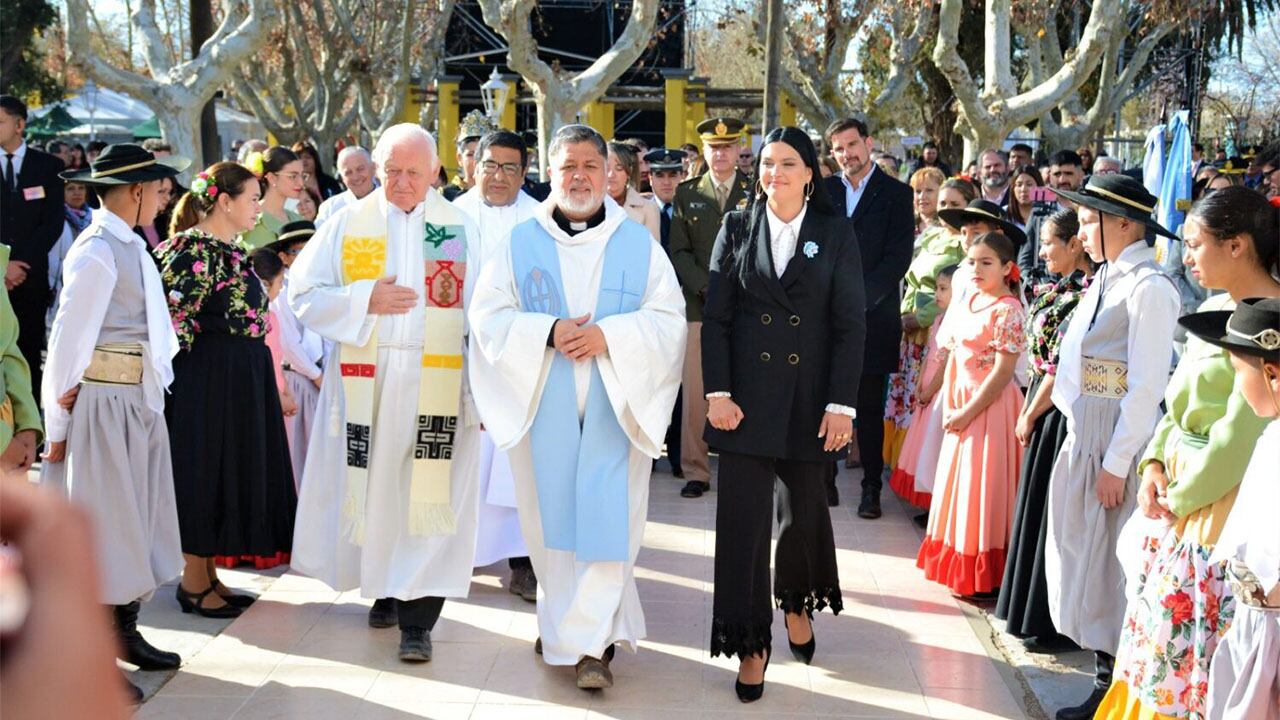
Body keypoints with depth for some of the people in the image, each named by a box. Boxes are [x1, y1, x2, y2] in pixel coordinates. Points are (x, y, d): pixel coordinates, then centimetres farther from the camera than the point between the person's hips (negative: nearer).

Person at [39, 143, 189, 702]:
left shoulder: (132, 247, 10)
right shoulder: (96, 253, -16)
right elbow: (67, 340, -15)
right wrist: (58, 424, -12)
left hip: (139, 402, 9)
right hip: (103, 402, -9)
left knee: (135, 518, 16)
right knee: (103, 524, -1)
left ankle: (125, 632, 30)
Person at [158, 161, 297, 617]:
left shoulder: (232, 250, 14)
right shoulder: (192, 249, -14)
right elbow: (174, 318, -18)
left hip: (241, 378, 9)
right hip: (208, 377, -9)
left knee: (230, 470, 13)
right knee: (204, 471, -1)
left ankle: (208, 575, 22)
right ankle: (194, 583, 9)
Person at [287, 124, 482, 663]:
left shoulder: (462, 228, 3)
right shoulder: (348, 223, 6)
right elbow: (304, 293, 5)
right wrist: (366, 300, -10)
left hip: (436, 384, -2)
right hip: (365, 381, 2)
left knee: (426, 496, -4)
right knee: (375, 491, 9)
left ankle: (417, 617, -1)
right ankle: (386, 588, 29)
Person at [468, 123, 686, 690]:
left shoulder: (639, 245, 6)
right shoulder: (520, 243, 7)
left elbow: (668, 319, 0)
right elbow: (487, 315, 1)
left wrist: (608, 335, -16)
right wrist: (547, 332, -15)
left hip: (614, 405, -1)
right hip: (542, 404, 1)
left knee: (605, 517, -5)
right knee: (551, 513, 6)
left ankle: (590, 641, -1)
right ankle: (561, 618, 23)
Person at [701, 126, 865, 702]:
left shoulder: (835, 232, 1)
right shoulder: (737, 228, 3)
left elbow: (851, 324, -2)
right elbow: (716, 318, 1)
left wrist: (841, 405, -9)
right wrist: (718, 392, -8)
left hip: (809, 395, 0)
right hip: (747, 393, 0)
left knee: (805, 508, 12)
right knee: (743, 515, -1)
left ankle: (796, 604, 40)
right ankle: (752, 643, 10)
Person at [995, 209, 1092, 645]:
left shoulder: (1083, 296, -20)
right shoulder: (1064, 289, 9)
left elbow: (1063, 368, -20)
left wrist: (1030, 415, -10)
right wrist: (1030, 411, 10)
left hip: (1059, 414, -10)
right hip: (1045, 410, 10)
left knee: (1049, 512, 0)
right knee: (1035, 506, 18)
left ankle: (1049, 621, 12)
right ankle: (1029, 608, 31)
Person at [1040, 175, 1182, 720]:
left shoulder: (1149, 289, -16)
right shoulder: (1107, 280, 11)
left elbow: (1148, 386, -19)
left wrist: (1116, 464, -18)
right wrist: (1079, 439, 13)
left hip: (1118, 442, -9)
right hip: (1083, 437, 9)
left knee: (1109, 566, -1)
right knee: (1082, 555, 13)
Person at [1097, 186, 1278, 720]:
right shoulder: (1214, 309, 9)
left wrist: (1182, 496, -11)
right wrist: (1154, 463, 1)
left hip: (1220, 496, -9)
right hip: (1175, 489, 9)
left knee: (1192, 639, 2)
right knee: (1157, 626, 16)